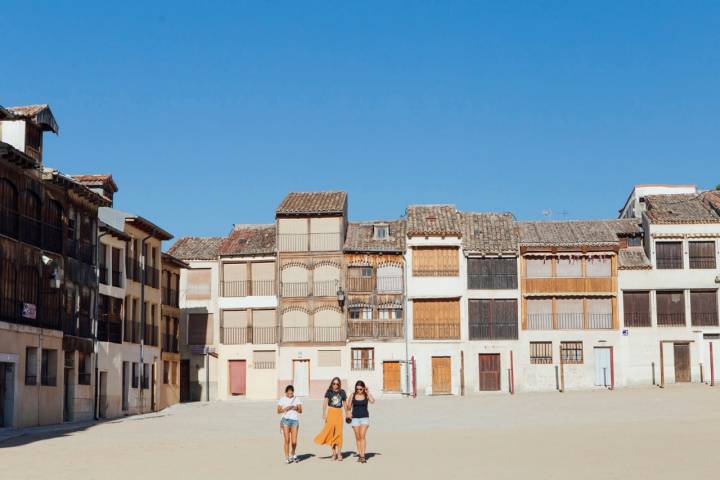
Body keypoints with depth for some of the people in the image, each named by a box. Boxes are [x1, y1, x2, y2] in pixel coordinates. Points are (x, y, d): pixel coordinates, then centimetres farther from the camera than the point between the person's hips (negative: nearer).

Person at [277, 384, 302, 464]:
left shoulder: (297, 399, 12)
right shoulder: (282, 399, 8)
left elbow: (300, 411, 8)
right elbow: (278, 410, 3)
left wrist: (296, 408, -12)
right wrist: (286, 409, -13)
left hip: (295, 420, 1)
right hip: (285, 419, -1)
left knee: (294, 441, -4)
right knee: (287, 440, -6)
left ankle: (293, 454, 24)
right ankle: (287, 458, 4)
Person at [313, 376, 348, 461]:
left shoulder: (342, 392, 5)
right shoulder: (329, 392, -3)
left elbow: (345, 404, 15)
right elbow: (325, 402, -11)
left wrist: (347, 414, 20)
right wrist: (324, 413, -21)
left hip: (339, 413, 1)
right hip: (331, 412, -1)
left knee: (339, 433, -1)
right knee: (330, 432, 1)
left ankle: (339, 453, 3)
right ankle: (334, 453, 11)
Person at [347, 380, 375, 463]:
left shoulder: (366, 395, -1)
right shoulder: (353, 395, 2)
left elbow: (372, 401, -20)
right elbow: (349, 407, 10)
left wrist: (368, 392, -15)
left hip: (365, 417, -2)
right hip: (355, 418, 2)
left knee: (362, 436, -14)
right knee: (358, 437, 5)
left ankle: (363, 455, -17)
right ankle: (359, 454, 14)